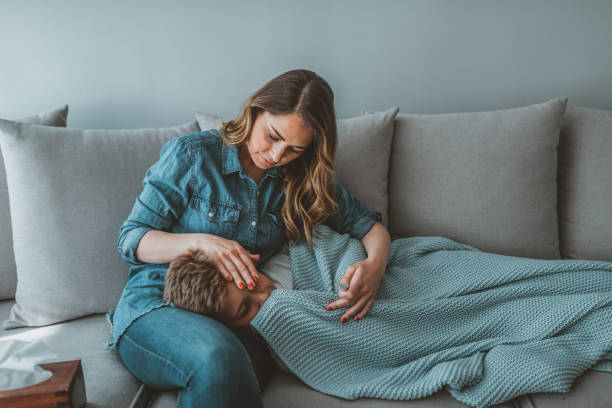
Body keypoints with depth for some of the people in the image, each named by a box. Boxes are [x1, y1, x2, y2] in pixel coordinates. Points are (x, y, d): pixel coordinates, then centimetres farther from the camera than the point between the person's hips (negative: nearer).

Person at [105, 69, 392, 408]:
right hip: (154, 303, -2)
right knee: (218, 355, -39)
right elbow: (130, 239, -1)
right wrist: (199, 242, -19)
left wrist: (375, 265, -10)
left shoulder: (300, 179, 9)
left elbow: (369, 223, 14)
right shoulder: (190, 154, -3)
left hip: (233, 321, 3)